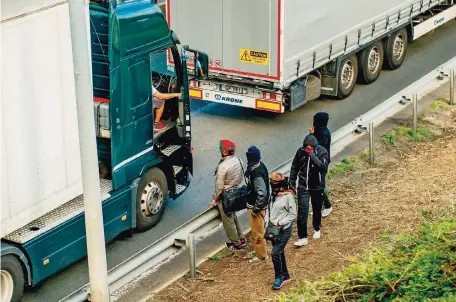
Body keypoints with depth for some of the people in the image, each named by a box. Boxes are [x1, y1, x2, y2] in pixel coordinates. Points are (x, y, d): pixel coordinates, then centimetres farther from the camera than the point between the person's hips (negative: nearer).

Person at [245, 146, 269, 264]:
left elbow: (262, 193, -31)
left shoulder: (256, 172, -29)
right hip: (258, 204, 10)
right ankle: (258, 250, 38)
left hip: (256, 206, -10)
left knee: (257, 231, 3)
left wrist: (256, 208, -21)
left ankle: (261, 255, 15)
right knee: (256, 230, 23)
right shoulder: (260, 165, 1)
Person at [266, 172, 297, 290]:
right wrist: (267, 221, -1)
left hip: (284, 230, -7)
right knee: (279, 253, 16)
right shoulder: (272, 194, 1)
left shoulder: (288, 196, -18)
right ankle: (285, 276, 30)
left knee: (275, 253, -10)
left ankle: (279, 277, 8)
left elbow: (292, 214, -12)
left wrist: (280, 222, -18)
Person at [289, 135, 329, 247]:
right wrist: (292, 184, 7)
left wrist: (312, 155, -36)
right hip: (303, 187, 1)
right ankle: (302, 237, 0)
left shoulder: (322, 152, -16)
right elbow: (294, 168, 4)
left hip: (317, 187, -1)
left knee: (317, 209, 17)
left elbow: (323, 167, -32)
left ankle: (316, 229, 43)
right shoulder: (301, 151, -9)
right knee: (302, 212, -5)